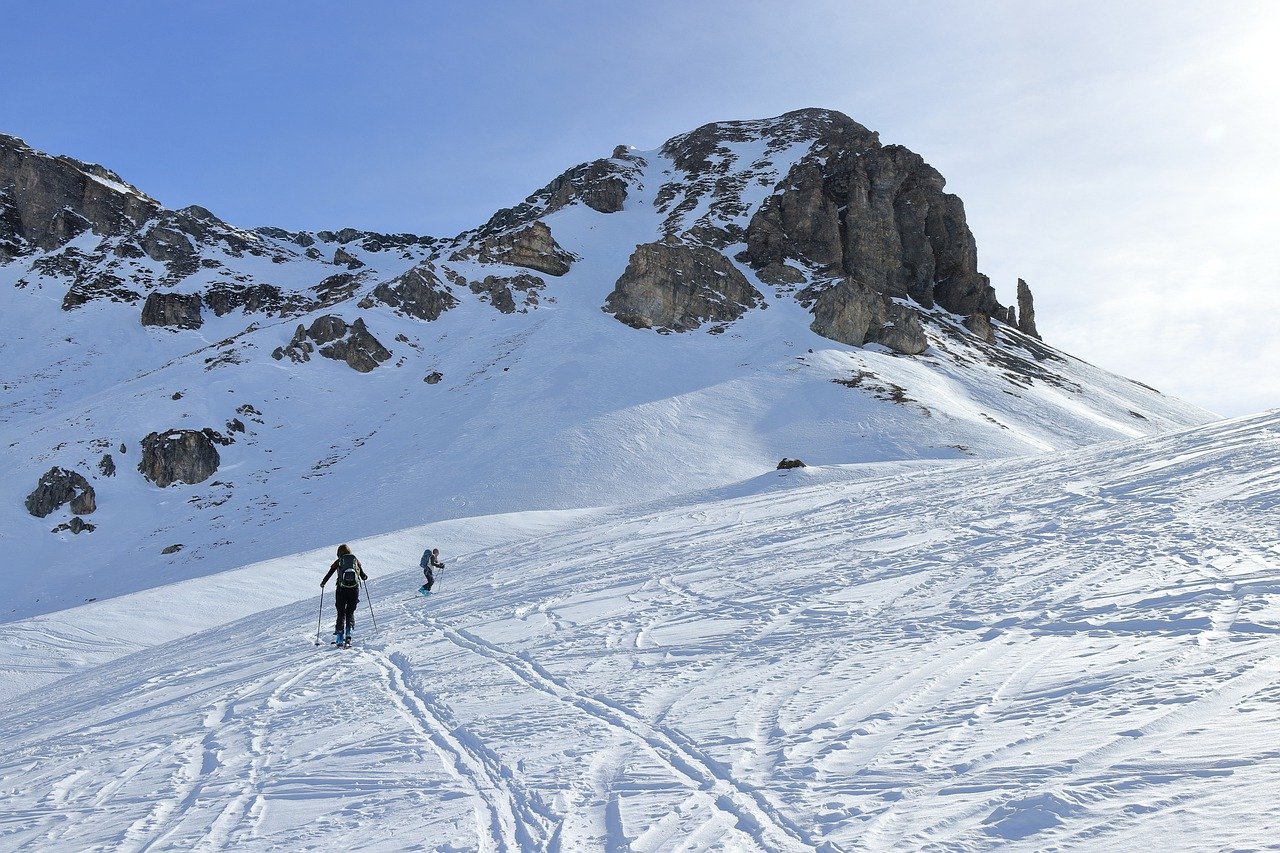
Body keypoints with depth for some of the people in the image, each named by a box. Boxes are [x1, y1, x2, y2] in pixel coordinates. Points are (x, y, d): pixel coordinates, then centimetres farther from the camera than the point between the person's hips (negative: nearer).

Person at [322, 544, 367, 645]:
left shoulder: (338, 562, 8)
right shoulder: (356, 560, 11)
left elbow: (329, 574, 8)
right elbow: (364, 577, 11)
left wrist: (322, 584, 27)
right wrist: (365, 576, 35)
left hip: (341, 589, -1)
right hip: (354, 589, 1)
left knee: (341, 613, 10)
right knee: (350, 612, 13)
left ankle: (339, 638, 2)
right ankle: (349, 631, -9)